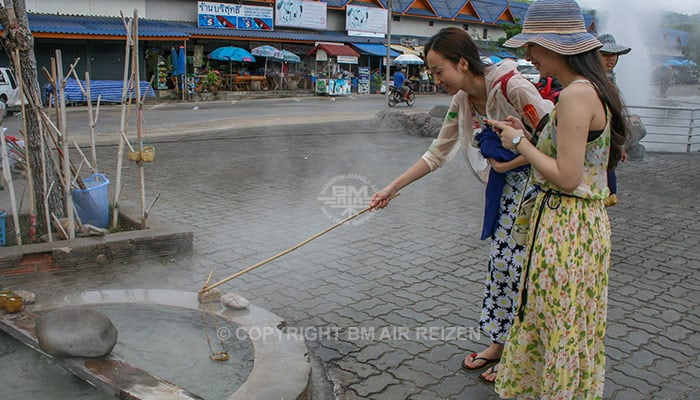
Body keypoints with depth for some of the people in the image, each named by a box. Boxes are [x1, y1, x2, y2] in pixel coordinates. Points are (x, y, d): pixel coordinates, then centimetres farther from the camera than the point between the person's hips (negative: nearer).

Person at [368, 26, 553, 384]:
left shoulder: (513, 87, -25)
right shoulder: (462, 101, -1)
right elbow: (436, 155, 5)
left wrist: (505, 164, -15)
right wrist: (392, 188, 4)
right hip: (507, 183, 7)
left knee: (518, 265, -3)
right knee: (499, 260, 11)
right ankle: (499, 342, 28)